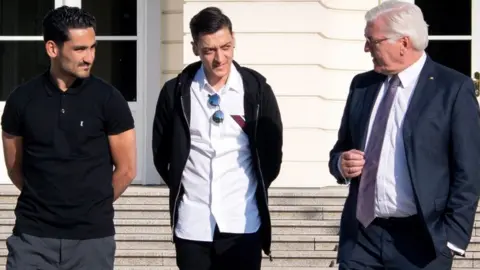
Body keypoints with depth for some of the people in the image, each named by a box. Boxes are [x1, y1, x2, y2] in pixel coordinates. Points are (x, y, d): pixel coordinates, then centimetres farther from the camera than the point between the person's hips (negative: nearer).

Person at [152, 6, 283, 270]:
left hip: (242, 221, -1)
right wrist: (180, 188, 11)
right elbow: (161, 151, 11)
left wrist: (256, 190, 10)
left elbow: (272, 150, 8)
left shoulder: (256, 89, -1)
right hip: (192, 222, 1)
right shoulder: (176, 92, 0)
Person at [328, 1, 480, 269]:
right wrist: (341, 163, -3)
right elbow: (342, 149, 20)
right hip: (360, 235, 5)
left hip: (420, 240, -4)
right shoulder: (362, 85, 11)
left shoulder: (453, 88, -6)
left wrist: (453, 235, -13)